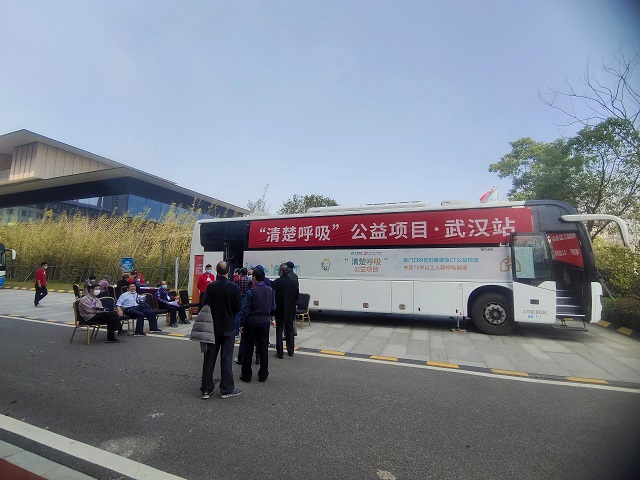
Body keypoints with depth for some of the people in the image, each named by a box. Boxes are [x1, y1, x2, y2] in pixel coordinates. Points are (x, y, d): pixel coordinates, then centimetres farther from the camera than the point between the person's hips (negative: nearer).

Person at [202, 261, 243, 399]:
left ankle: (206, 389, 20)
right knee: (226, 358, 7)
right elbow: (238, 308, -9)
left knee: (209, 358, 12)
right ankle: (226, 389, 14)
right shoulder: (234, 287, -15)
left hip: (213, 326, 2)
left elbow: (206, 305, -3)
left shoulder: (210, 287, -9)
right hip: (228, 327, -2)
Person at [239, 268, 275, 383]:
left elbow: (245, 309, -12)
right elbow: (273, 307, 5)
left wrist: (242, 324, -5)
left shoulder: (251, 291, -14)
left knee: (248, 349, 8)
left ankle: (246, 375, 16)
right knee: (264, 349, 11)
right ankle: (263, 375, 18)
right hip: (265, 322, 4)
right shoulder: (270, 290, -1)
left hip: (251, 322, -3)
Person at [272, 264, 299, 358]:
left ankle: (280, 353, 10)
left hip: (280, 310, -4)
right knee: (290, 331, 16)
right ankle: (290, 351, 25)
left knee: (279, 331, 7)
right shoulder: (293, 281, -5)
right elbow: (297, 295, 1)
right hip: (290, 310, 4)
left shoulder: (276, 282, -17)